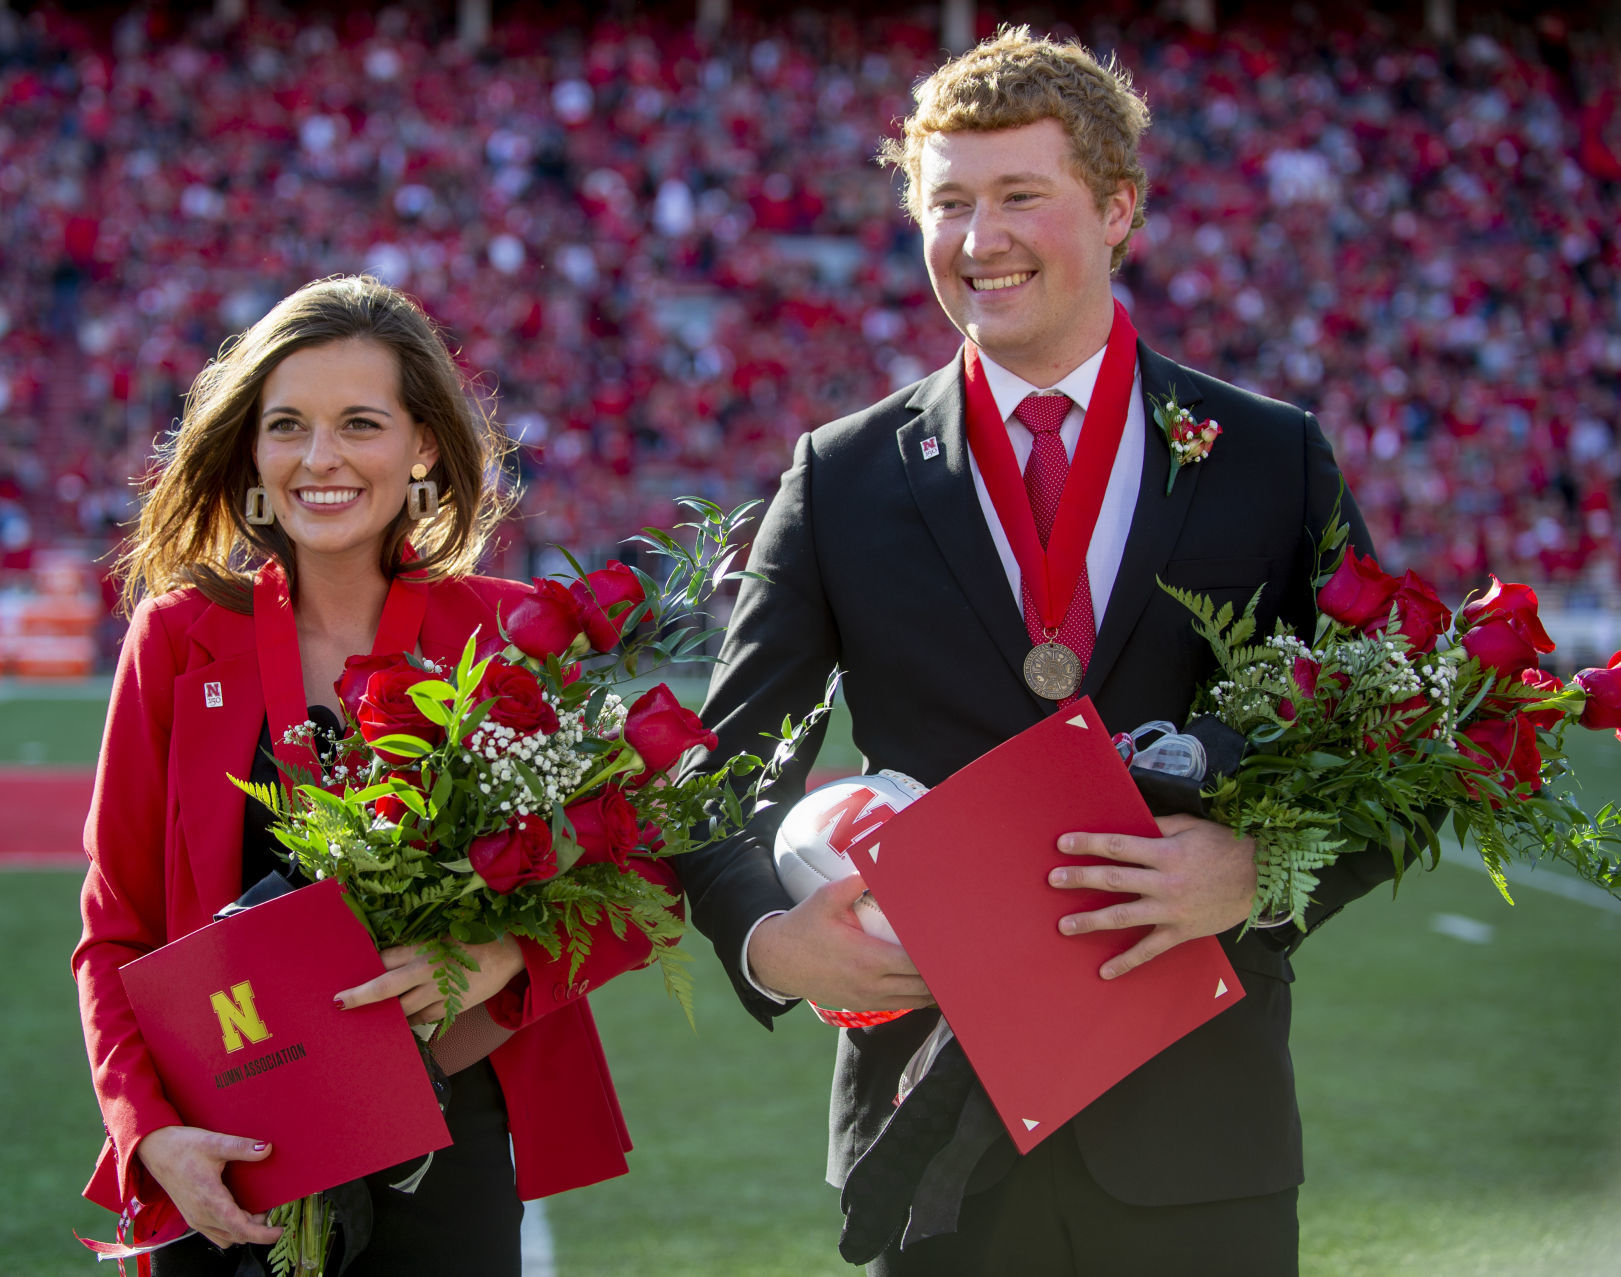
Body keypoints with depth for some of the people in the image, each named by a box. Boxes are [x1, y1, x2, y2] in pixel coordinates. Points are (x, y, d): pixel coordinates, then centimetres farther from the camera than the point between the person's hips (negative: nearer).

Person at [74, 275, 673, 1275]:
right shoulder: (182, 637, 1)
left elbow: (643, 881, 2)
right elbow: (117, 933, 4)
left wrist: (504, 957, -17)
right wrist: (152, 1134, -11)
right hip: (229, 1170, 0)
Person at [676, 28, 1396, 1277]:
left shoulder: (1274, 460, 4)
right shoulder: (844, 479, 5)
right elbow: (725, 775, 6)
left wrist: (1259, 871, -16)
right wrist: (767, 937, -14)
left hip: (1199, 1128, 0)